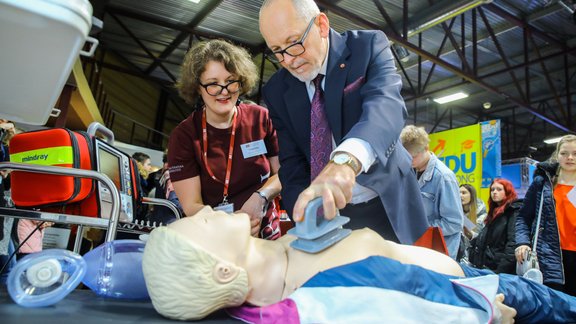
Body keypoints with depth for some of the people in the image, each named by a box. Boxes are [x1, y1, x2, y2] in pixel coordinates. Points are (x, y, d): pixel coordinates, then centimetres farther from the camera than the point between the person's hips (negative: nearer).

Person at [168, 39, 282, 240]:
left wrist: (260, 197, -14)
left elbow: (282, 173, 7)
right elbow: (191, 206, -9)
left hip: (265, 235, 2)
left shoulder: (261, 118, -1)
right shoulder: (183, 136, -5)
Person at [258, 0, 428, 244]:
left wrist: (346, 160, -50)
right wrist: (304, 219, -22)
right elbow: (292, 162, -4)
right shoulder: (277, 91, -2)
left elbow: (385, 104, -30)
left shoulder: (368, 45, -11)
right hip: (328, 213, 2)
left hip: (387, 206, -1)